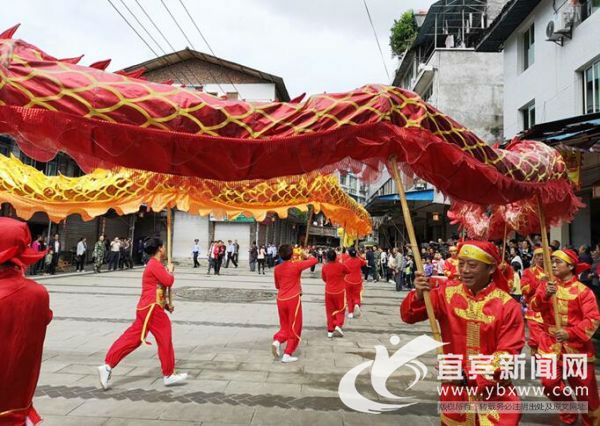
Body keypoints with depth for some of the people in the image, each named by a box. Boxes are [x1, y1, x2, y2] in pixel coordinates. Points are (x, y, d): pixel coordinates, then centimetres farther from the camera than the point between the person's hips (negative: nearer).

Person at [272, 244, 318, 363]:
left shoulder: (277, 268, 5)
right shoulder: (297, 265, -9)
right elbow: (314, 260, 1)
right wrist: (306, 257, 20)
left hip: (281, 300, 5)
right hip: (293, 299, -5)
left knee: (285, 326, 19)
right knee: (294, 328, 7)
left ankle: (277, 341, -8)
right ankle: (287, 354, 5)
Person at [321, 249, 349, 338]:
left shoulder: (324, 267, -6)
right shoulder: (341, 265, -12)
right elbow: (348, 271, 8)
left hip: (328, 292, 2)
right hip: (340, 291, -2)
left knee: (330, 311, 11)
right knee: (340, 309, 13)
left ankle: (330, 330, 11)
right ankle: (338, 325, -7)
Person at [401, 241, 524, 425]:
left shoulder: (507, 305, -14)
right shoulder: (448, 292, -6)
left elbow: (507, 354, -14)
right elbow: (409, 316, -6)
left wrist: (469, 375, -23)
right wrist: (419, 295, -27)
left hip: (493, 392, -3)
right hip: (454, 389, 3)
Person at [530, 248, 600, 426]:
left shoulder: (583, 290, -10)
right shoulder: (546, 285, 0)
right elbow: (535, 306, -13)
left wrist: (571, 333, -27)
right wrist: (545, 295, -34)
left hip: (576, 345, -2)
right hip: (551, 343, 3)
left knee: (585, 390, 9)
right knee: (549, 383, -1)